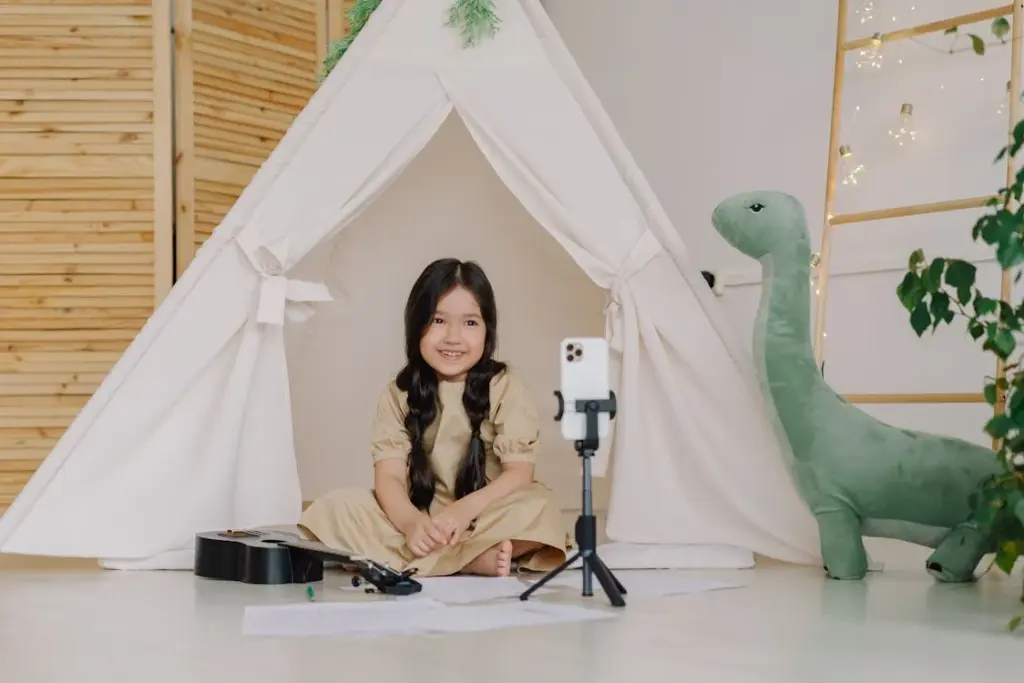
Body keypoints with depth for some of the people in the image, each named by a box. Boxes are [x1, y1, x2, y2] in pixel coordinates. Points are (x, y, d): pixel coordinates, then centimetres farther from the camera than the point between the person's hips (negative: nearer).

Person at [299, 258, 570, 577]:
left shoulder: (505, 387, -2)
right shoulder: (399, 393, 3)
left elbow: (519, 473, -11)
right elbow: (389, 476, -7)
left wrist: (466, 508, -29)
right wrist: (411, 522, -29)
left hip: (485, 521, -2)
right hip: (420, 524, 3)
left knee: (539, 508, -31)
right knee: (335, 507, -21)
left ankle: (410, 563, -30)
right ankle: (476, 560, -31)